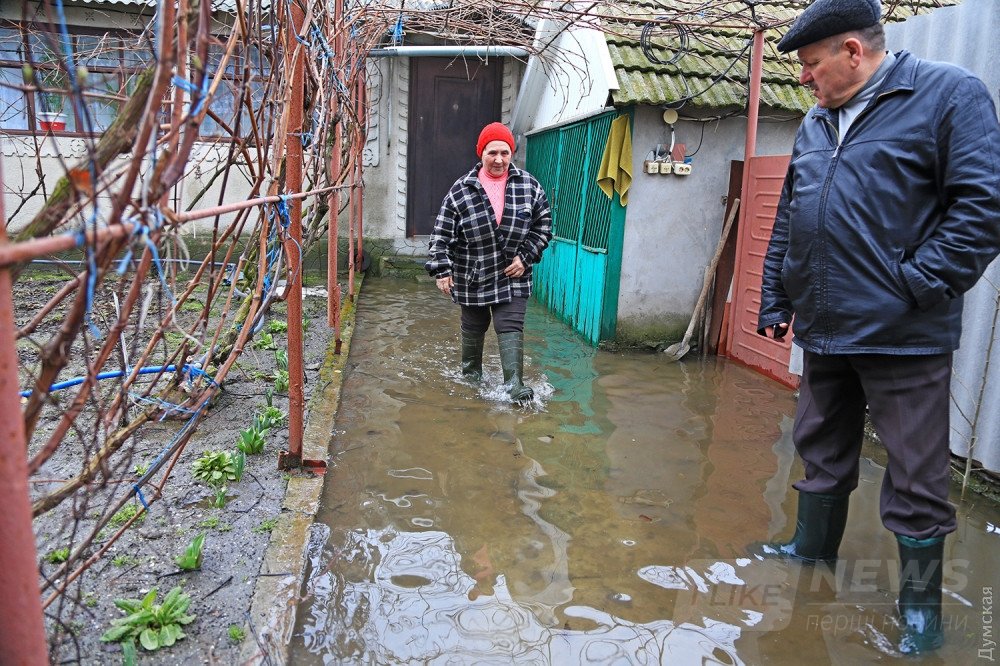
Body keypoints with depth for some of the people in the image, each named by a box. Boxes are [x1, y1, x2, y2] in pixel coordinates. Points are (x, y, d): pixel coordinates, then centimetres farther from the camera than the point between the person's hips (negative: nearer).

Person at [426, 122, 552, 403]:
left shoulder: (529, 186, -2)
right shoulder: (461, 190, -8)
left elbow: (543, 224, 5)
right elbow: (442, 234, -7)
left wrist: (526, 256, -5)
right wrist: (441, 270, -13)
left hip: (513, 276, 0)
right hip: (472, 278, 0)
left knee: (511, 328, -7)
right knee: (473, 328, 16)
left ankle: (515, 383, -6)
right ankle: (471, 375, 35)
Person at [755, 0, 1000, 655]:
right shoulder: (815, 122, 14)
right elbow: (787, 222, 17)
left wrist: (912, 289, -17)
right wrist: (776, 301, 14)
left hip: (903, 338, -6)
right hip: (823, 331, 7)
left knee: (916, 478, 5)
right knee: (823, 452, 19)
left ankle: (921, 604, 22)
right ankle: (813, 548, 38)